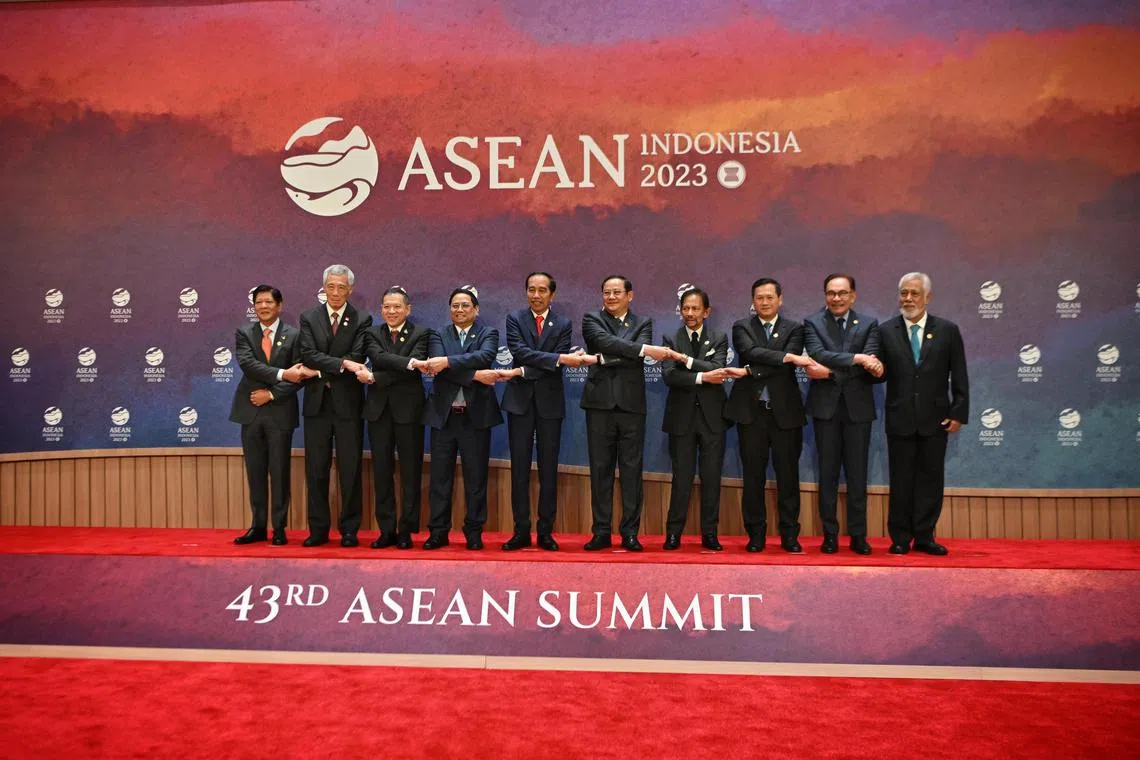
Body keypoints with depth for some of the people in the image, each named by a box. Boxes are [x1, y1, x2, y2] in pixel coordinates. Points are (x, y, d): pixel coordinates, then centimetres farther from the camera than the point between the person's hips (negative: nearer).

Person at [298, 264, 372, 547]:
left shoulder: (362, 321, 1)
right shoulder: (309, 318, 7)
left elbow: (356, 359, -9)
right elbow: (308, 354, -7)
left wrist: (320, 372, -11)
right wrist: (342, 363, -19)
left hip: (347, 404, -2)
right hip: (316, 404, 2)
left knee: (350, 469, 2)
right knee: (316, 470, 6)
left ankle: (349, 529, 12)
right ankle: (318, 529, 16)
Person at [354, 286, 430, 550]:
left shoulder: (421, 333, 1)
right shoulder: (372, 333, 9)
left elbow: (413, 369, -13)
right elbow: (378, 357, -13)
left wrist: (374, 378, -14)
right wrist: (408, 362, -27)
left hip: (408, 409, -3)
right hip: (379, 409, 3)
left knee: (410, 471, 3)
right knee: (382, 471, 6)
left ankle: (406, 531, 11)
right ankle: (386, 530, 14)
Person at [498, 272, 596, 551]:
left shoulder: (563, 324, 5)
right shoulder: (514, 319, 4)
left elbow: (556, 367, -6)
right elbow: (520, 352, -13)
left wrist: (520, 372, -15)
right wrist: (561, 358, -22)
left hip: (550, 402, 0)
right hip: (520, 401, 0)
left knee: (549, 469, 3)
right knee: (519, 468, 2)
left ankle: (546, 531, 11)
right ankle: (521, 531, 10)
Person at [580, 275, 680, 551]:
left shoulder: (643, 323, 12)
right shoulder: (592, 320, 8)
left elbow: (639, 357, -6)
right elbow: (606, 342, -13)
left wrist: (607, 359, -16)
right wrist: (646, 349, -21)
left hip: (631, 403, 1)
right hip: (600, 401, -1)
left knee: (631, 469, 2)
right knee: (600, 468, 3)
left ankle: (630, 533, 9)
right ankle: (602, 532, 10)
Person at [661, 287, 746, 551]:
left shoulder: (719, 339, 5)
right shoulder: (671, 339, 4)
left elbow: (716, 369, -13)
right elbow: (669, 375, -11)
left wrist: (687, 360, -21)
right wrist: (702, 376, -19)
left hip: (712, 416, 1)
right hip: (682, 416, -1)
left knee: (711, 477, 4)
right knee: (681, 477, 1)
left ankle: (709, 534, 13)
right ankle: (673, 533, 9)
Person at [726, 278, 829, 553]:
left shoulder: (794, 328, 6)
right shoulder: (742, 327, 6)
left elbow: (788, 365, -9)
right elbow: (751, 352, -14)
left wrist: (753, 371, -16)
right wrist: (788, 357, -23)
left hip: (785, 410, 0)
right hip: (751, 410, 0)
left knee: (788, 474, 3)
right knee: (753, 475, 4)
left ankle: (789, 535, 13)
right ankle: (756, 534, 13)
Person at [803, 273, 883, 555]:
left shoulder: (869, 324, 6)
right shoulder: (812, 323, 3)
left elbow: (870, 361, -8)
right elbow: (819, 355, -14)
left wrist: (831, 370, -21)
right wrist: (856, 358, -26)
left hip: (857, 406, 1)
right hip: (826, 406, -1)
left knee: (857, 474, 5)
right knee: (828, 473, 5)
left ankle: (858, 535, 13)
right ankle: (830, 534, 13)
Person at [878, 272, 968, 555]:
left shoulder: (947, 330, 2)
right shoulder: (886, 331, 3)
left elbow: (959, 377, 3)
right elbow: (880, 372, 2)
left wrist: (959, 413, -3)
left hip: (935, 418, 0)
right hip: (900, 418, 0)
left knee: (931, 479, 5)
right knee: (901, 479, 5)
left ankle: (924, 537, 15)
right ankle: (900, 538, 14)